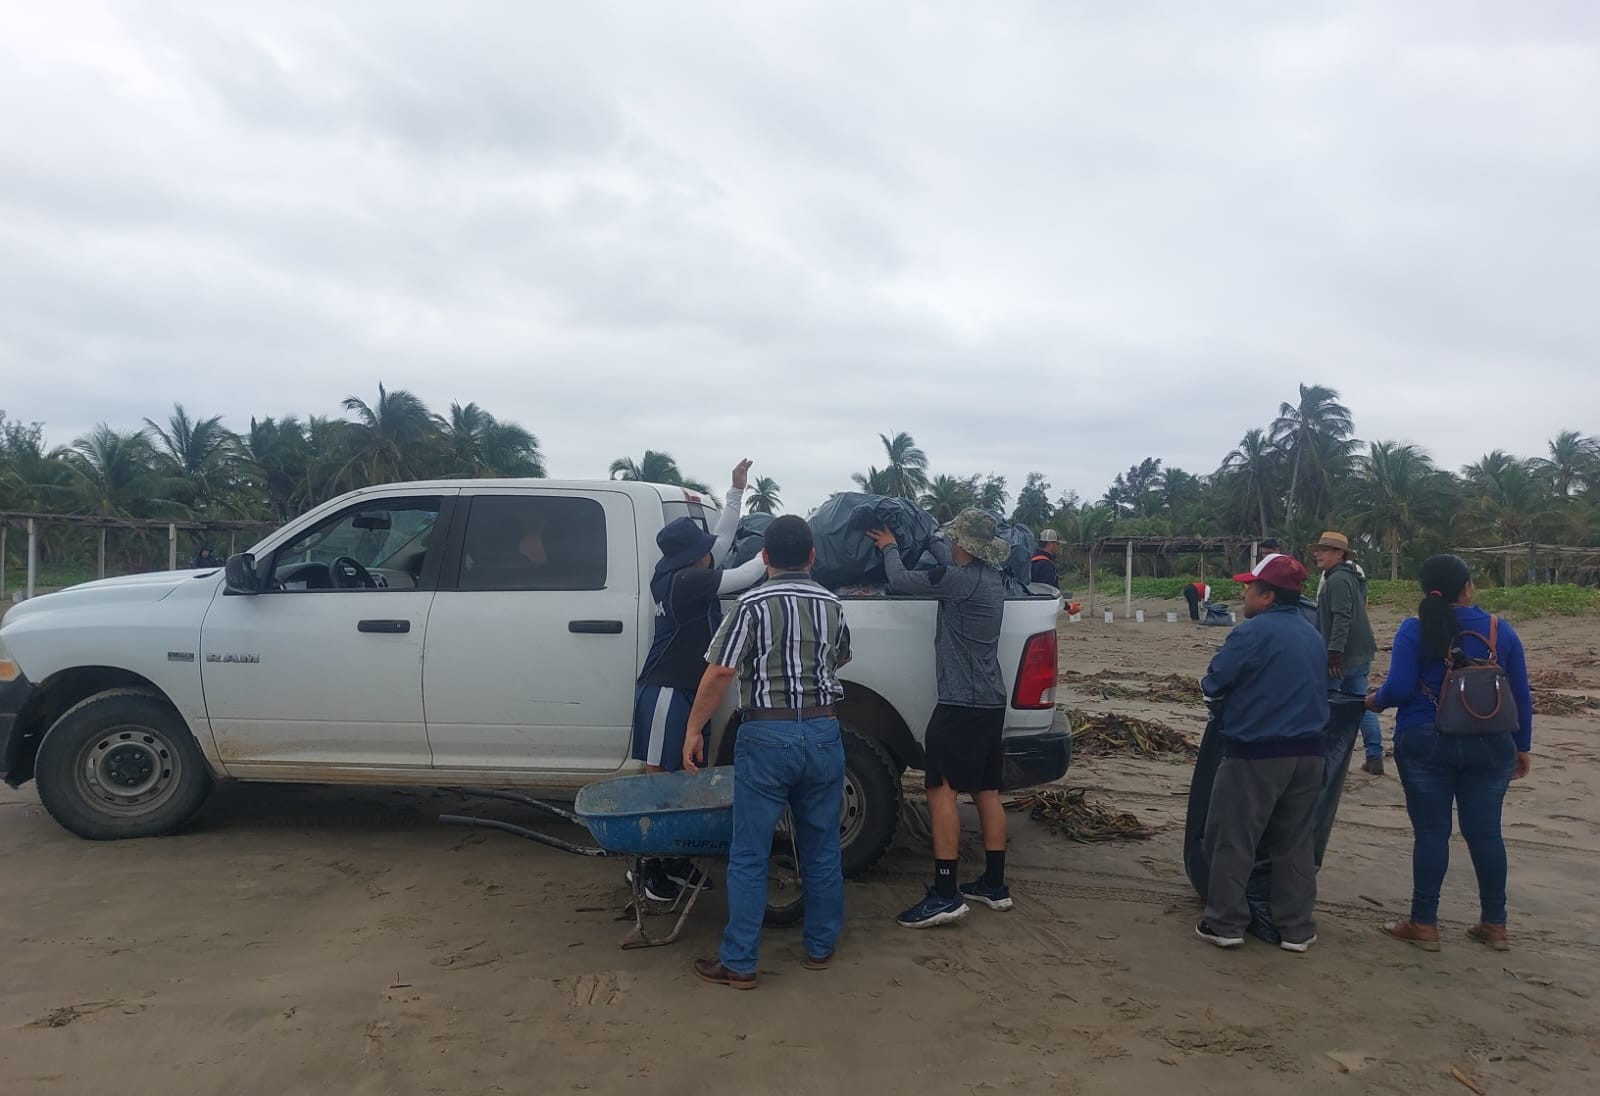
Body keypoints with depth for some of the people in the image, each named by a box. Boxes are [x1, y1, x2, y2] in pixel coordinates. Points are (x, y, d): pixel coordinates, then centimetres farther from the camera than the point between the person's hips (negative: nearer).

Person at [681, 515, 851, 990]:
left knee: (749, 856, 3)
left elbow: (720, 672, -14)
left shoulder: (753, 605, -8)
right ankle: (821, 947, 26)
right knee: (821, 848, 15)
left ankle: (739, 963, 8)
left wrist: (693, 731, -6)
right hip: (823, 733, 4)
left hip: (766, 737, -4)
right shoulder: (832, 605, 7)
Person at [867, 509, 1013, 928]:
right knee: (986, 790, 13)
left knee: (942, 788, -7)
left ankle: (945, 894, -8)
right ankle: (994, 885, 21)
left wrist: (889, 548, 9)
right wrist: (893, 549, 22)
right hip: (991, 701, 9)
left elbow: (901, 581, -11)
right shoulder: (992, 578, 10)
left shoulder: (962, 580, -18)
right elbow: (930, 581, 24)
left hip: (961, 704, -9)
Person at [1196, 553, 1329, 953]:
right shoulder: (1312, 635, 11)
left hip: (1256, 753, -7)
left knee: (1232, 841, 4)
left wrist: (1240, 687, 13)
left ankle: (1225, 924, 9)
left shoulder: (1252, 632, -15)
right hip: (1307, 752, 7)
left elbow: (1213, 684, -10)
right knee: (1295, 844, 14)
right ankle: (1298, 929, 20)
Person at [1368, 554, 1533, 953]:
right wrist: (1523, 747, 15)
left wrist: (1374, 701, 6)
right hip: (1488, 745, 3)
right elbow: (1521, 695, 6)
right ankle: (1494, 924, 23)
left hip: (1426, 743, -3)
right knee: (1485, 831, 12)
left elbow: (1399, 688, -15)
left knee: (1431, 831, 4)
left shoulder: (1415, 630, -8)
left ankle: (1424, 924, 12)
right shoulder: (1501, 631, 1)